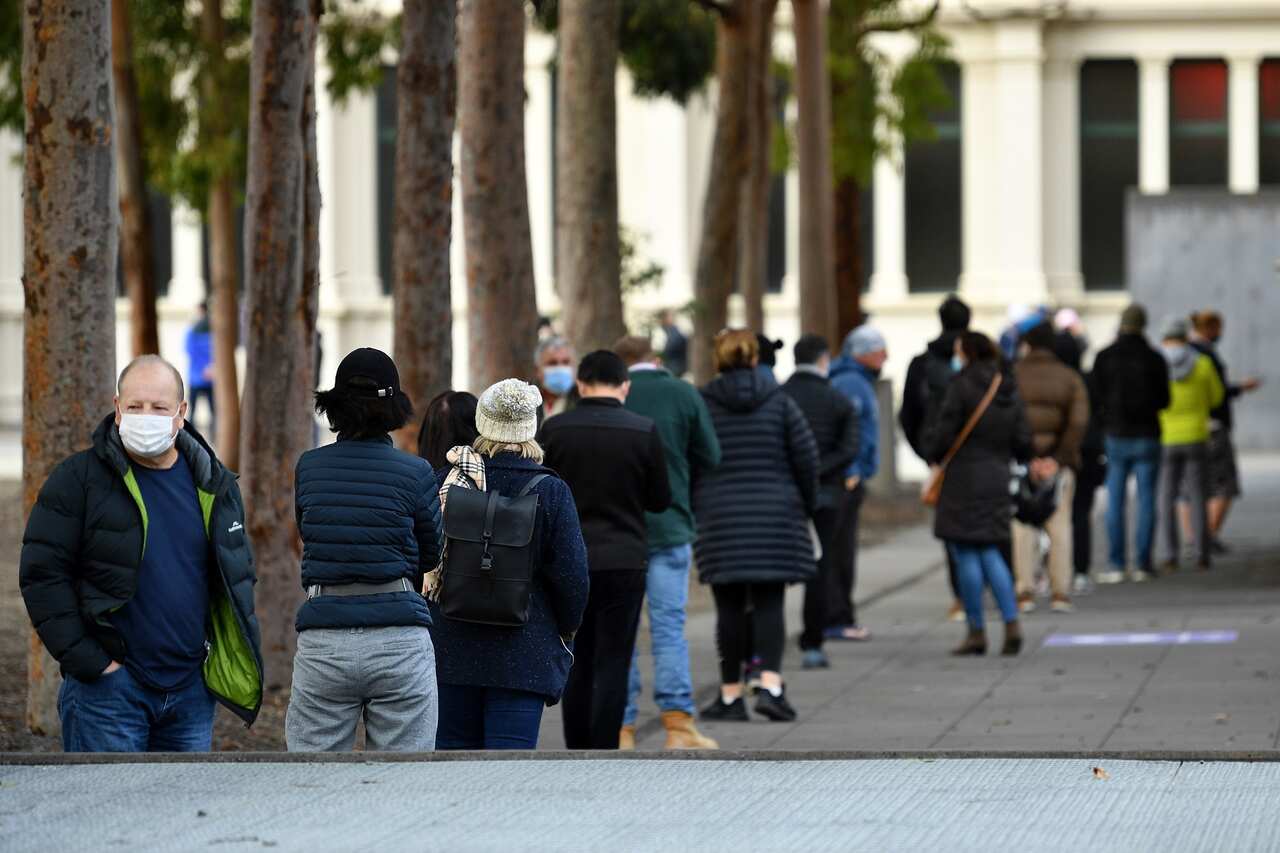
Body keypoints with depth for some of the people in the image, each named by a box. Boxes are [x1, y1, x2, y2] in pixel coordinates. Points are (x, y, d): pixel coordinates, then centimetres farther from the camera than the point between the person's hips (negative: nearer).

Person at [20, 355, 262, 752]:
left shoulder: (215, 485, 10)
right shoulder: (79, 479, -5)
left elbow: (239, 574, 21)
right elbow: (42, 574, -8)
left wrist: (225, 657, 10)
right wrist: (86, 661, -13)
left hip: (191, 689, 5)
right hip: (108, 686, -5)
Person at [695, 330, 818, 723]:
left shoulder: (701, 405, 0)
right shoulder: (779, 401, 2)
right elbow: (806, 455, 0)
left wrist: (691, 512, 10)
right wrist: (807, 503, 13)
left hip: (720, 515, 0)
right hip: (775, 514, 0)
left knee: (729, 606, 4)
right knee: (769, 602, 2)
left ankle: (730, 694, 6)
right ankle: (771, 684, -14)